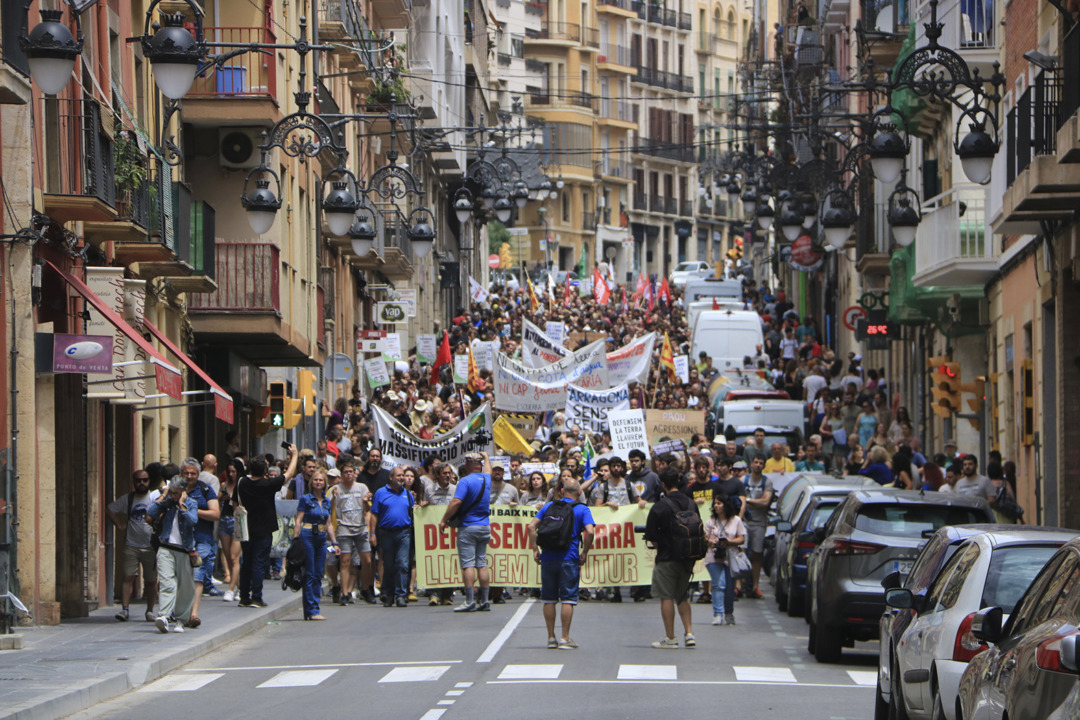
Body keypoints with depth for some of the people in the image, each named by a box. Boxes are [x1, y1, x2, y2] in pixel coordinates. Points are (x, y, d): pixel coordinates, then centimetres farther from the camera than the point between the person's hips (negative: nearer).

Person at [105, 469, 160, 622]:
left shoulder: (156, 496, 1)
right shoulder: (127, 499, 8)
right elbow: (109, 510, 17)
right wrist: (120, 524, 6)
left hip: (151, 546, -1)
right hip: (131, 545, 1)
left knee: (151, 581, 4)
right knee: (128, 577, -9)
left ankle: (150, 611, 15)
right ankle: (124, 608, -10)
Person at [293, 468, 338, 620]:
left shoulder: (327, 502, 13)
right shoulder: (305, 499, -3)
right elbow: (298, 521, -5)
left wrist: (334, 542, 15)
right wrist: (295, 540, -12)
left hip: (321, 538, 6)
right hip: (307, 536, -6)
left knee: (318, 575, 5)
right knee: (309, 575, -6)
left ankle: (312, 610, 9)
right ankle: (312, 610, -6)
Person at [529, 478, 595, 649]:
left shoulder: (549, 506, 11)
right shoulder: (582, 509, 1)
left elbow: (532, 527, 3)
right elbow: (590, 532, -14)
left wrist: (535, 549, 6)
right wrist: (585, 552, -3)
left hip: (548, 557, 3)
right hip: (569, 559, -3)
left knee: (549, 599, 10)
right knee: (568, 599, 1)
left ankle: (551, 637, 13)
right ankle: (565, 638, -2)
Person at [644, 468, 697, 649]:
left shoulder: (659, 507, -14)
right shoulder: (691, 504, 3)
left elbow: (651, 537, -10)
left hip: (667, 559, -6)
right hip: (687, 559, 6)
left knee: (667, 597, 2)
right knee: (682, 597, 17)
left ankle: (670, 638, 3)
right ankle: (689, 633, 9)